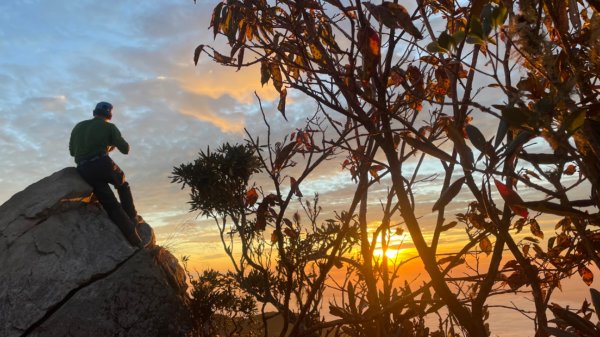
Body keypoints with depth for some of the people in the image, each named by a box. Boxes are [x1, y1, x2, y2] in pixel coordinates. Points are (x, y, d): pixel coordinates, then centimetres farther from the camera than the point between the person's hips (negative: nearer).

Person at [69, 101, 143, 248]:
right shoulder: (109, 126, 7)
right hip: (103, 164, -3)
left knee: (112, 206, 4)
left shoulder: (78, 126, 21)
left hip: (85, 171, 3)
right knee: (123, 185, 31)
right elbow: (125, 149, 4)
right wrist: (113, 144, 25)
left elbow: (72, 151, 30)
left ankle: (134, 241, -2)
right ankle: (132, 218, 19)